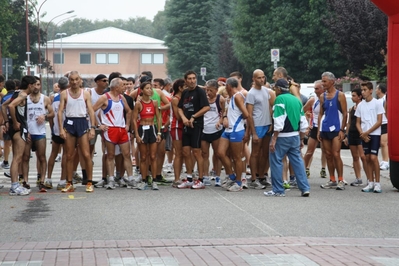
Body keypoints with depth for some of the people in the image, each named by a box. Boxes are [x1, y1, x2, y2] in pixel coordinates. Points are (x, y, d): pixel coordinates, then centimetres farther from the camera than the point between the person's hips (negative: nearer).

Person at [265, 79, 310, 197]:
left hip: (283, 136, -7)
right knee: (297, 161, 10)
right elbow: (303, 122, 14)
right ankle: (305, 188, 7)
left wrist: (274, 139, -16)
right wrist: (301, 139, 21)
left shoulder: (280, 99, -10)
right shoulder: (296, 99, 12)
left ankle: (278, 190, 5)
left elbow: (279, 122, -18)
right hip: (295, 136, 7)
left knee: (276, 161, 3)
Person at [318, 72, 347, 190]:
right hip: (324, 130, 5)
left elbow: (345, 113, -4)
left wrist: (342, 130, -12)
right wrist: (318, 130, 7)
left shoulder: (340, 95, -2)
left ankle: (340, 180, -6)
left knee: (336, 155, -11)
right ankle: (332, 180, 14)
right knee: (328, 156, 7)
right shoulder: (322, 97, 12)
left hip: (336, 129, -5)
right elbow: (321, 114, 14)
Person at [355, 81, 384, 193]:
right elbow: (358, 122, 12)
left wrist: (367, 132, -11)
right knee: (367, 158, 3)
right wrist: (362, 134, -5)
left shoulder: (377, 103, -3)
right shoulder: (360, 105, 10)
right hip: (364, 135, 5)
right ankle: (370, 183, 10)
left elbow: (379, 121, -8)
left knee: (373, 157, -13)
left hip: (375, 134, -5)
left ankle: (377, 183, -6)